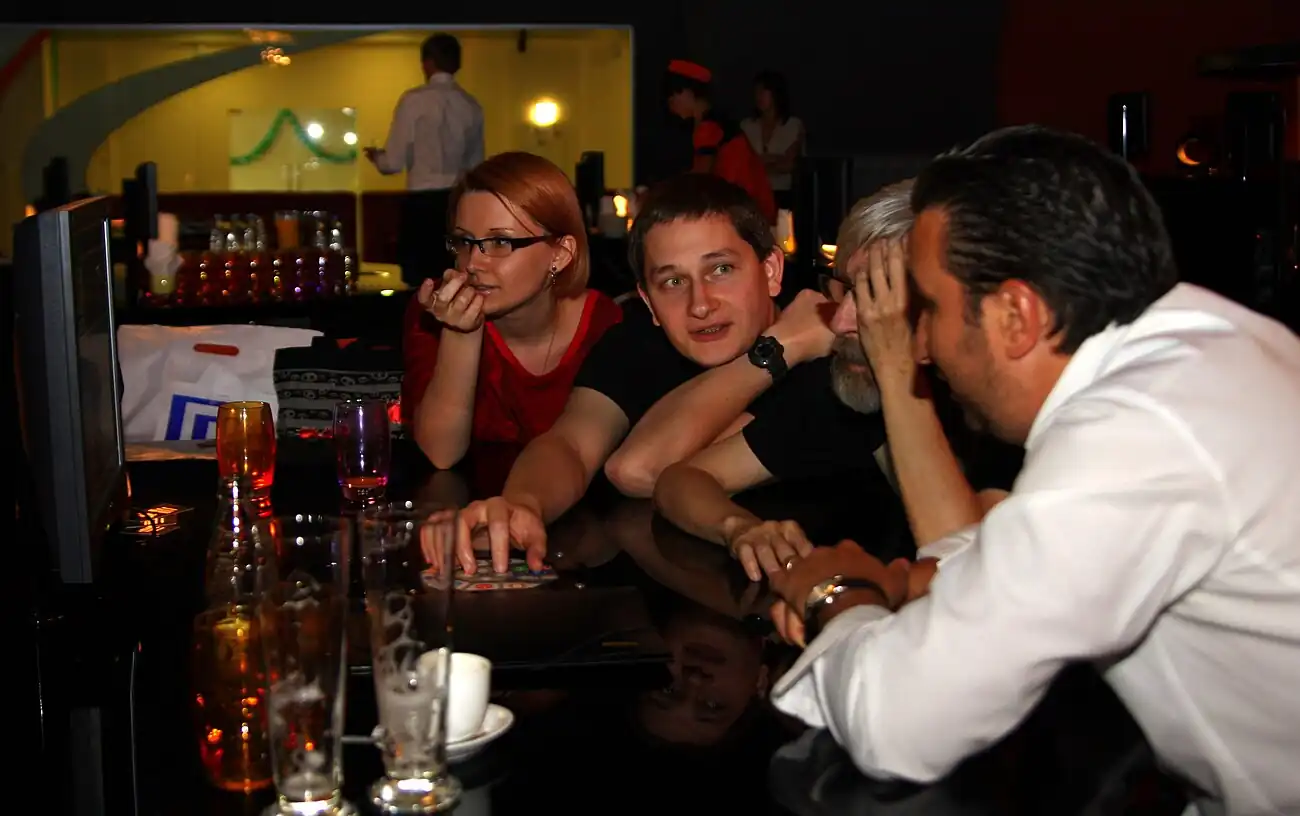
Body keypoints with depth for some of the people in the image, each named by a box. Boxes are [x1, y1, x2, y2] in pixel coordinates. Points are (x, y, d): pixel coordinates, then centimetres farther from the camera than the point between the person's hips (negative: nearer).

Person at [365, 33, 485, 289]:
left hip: (423, 201, -4)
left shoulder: (414, 100, -6)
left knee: (420, 281, 1)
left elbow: (394, 162, -7)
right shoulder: (472, 106, 7)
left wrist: (376, 156, 15)